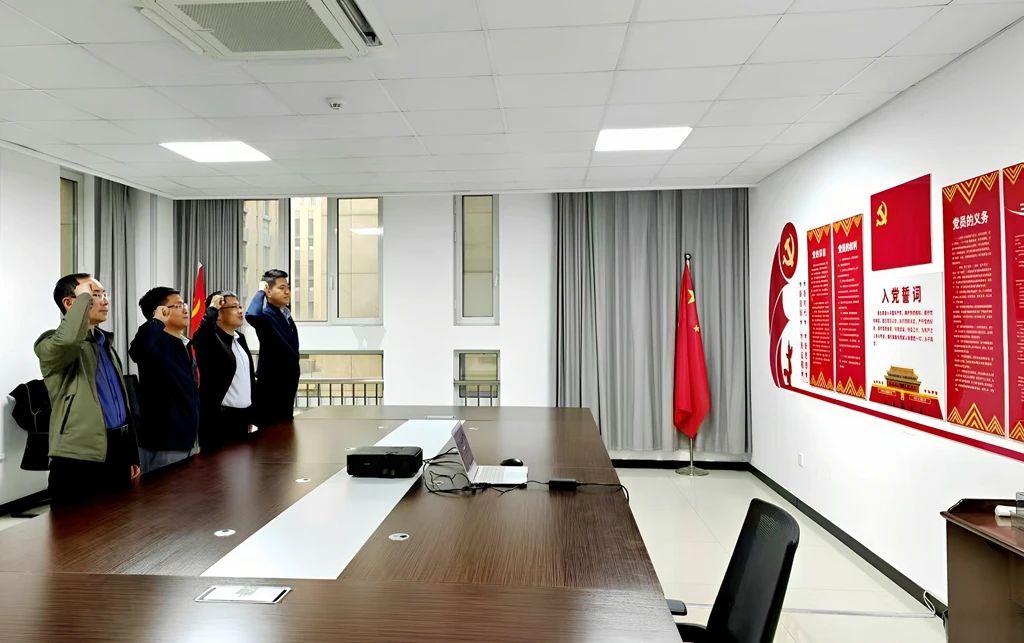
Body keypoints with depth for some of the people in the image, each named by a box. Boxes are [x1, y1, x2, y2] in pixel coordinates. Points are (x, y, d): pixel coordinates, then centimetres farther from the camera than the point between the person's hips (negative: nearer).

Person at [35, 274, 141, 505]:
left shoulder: (106, 344, 18)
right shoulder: (52, 344, -5)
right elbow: (68, 339, -34)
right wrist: (84, 297, -17)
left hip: (117, 454, 7)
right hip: (79, 459, -7)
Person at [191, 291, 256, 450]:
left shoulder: (240, 338, 13)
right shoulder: (210, 340, -10)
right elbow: (200, 336, -36)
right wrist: (212, 308, -21)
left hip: (242, 416, 8)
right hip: (219, 419, -7)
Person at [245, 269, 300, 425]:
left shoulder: (286, 315, 10)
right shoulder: (266, 315, -16)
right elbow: (252, 315, -42)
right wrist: (260, 291, -24)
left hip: (287, 384, 8)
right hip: (270, 385, -8)